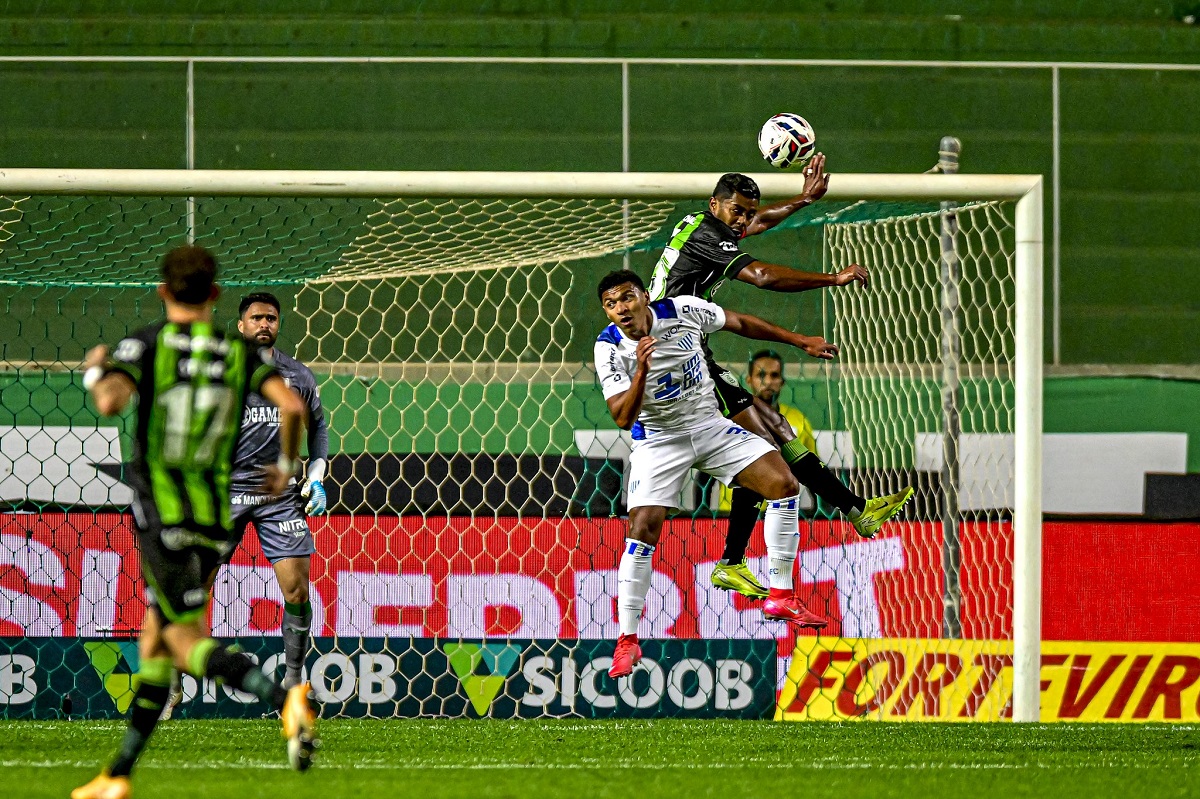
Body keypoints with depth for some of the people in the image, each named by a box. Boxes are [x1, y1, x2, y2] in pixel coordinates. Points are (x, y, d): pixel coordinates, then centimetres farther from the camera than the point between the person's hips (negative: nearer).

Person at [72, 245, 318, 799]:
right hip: (217, 519, 5)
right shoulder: (239, 353, 4)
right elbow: (291, 404, -8)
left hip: (163, 519, -5)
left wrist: (94, 374, 1)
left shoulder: (146, 345, -6)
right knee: (154, 642, 15)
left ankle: (284, 699, -35)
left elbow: (111, 402, -23)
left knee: (188, 646, -9)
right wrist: (286, 464, 10)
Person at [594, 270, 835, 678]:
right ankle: (628, 640, -6)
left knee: (784, 483, -12)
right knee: (643, 530, -18)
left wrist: (801, 341, 11)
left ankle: (780, 598, -1)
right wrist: (641, 372, -41)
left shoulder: (682, 310, -13)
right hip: (658, 440, -3)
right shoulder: (610, 349, -18)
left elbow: (738, 322, 5)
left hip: (709, 425, 3)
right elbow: (623, 417, -25)